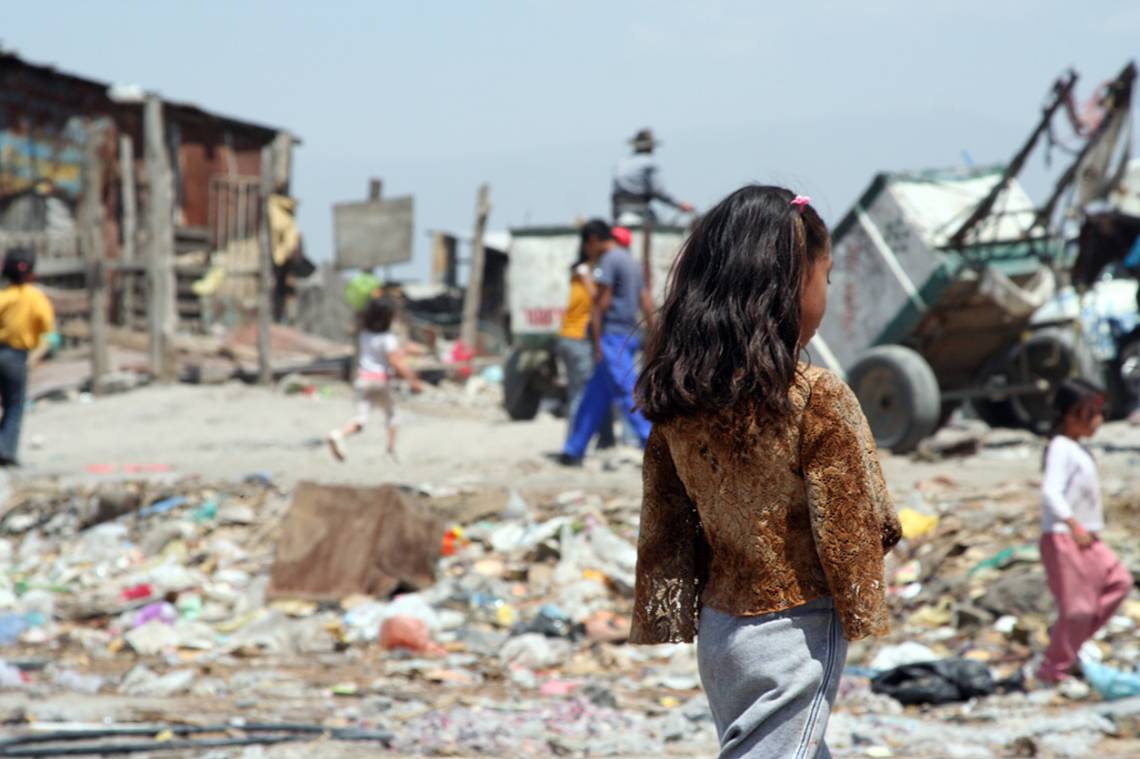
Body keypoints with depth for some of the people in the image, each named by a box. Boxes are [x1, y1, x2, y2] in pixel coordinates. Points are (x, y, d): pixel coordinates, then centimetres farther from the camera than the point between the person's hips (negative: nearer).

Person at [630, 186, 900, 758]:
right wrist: (866, 619, 0)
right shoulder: (817, 400, -19)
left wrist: (668, 623, 13)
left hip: (718, 623, 6)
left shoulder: (676, 396, -3)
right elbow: (849, 533, -13)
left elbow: (664, 531, 4)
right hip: (795, 629, -6)